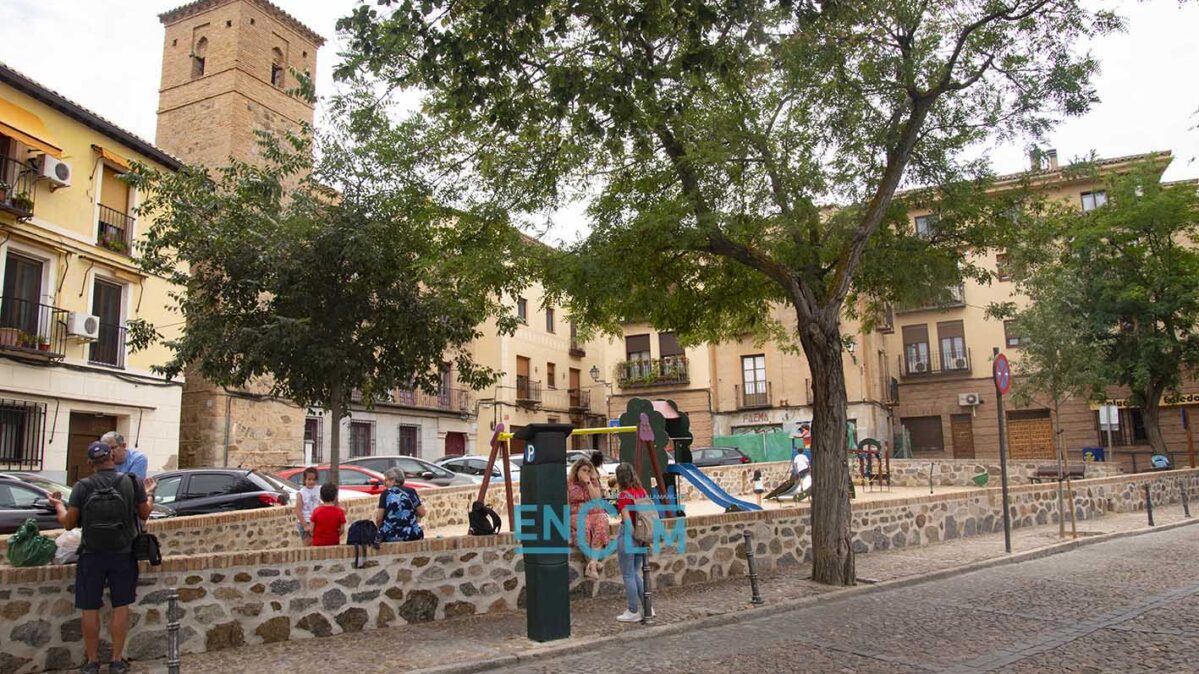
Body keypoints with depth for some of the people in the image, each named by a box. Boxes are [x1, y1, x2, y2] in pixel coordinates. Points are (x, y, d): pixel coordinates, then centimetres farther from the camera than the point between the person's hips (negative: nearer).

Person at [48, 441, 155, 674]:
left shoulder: (82, 487, -8)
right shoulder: (132, 483, -6)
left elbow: (68, 523, -2)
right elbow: (144, 514, 5)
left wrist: (58, 505, 16)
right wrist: (149, 493, 22)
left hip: (92, 556, 0)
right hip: (123, 555, 0)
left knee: (90, 609, 11)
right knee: (120, 607, 9)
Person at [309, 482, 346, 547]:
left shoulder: (317, 511, -6)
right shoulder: (339, 512, -8)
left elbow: (311, 529, -4)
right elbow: (342, 530, -6)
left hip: (318, 543, 0)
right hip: (334, 543, 0)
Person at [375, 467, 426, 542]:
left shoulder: (385, 494, -2)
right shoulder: (411, 492, 4)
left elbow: (379, 518, -6)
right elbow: (422, 513, 4)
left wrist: (378, 526, 14)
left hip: (390, 536, -2)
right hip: (412, 536, 2)